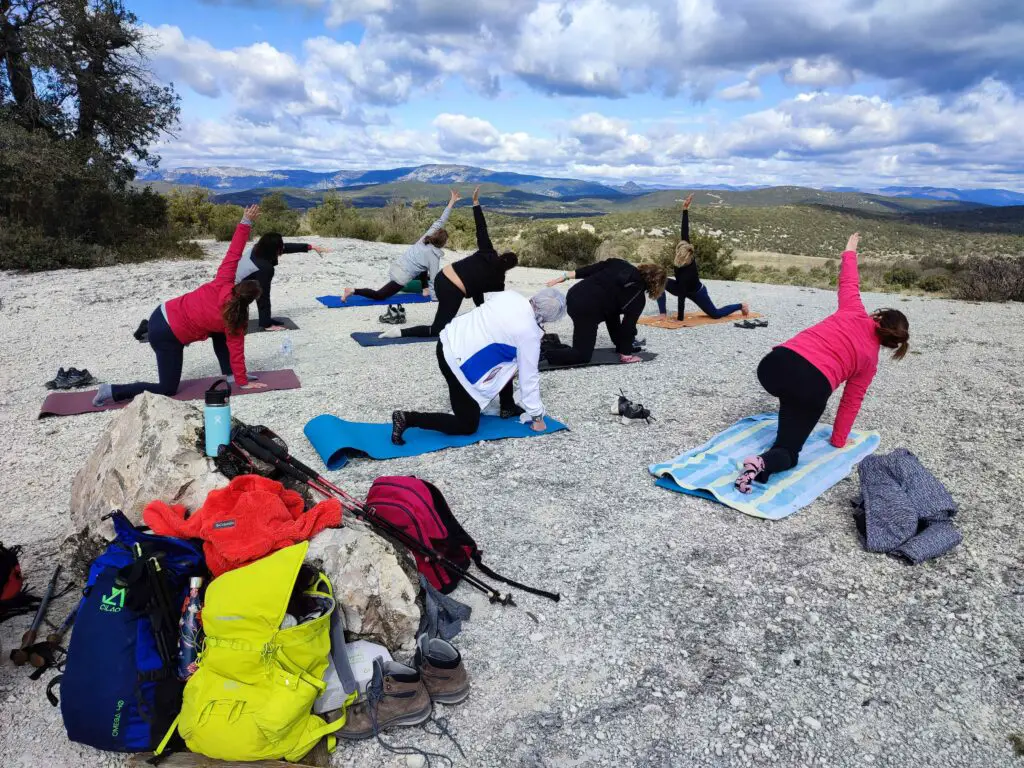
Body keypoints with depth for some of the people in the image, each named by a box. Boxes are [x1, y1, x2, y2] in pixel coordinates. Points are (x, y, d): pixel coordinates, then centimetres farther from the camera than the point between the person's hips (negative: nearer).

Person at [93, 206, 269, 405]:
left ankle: (229, 374, 21)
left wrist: (246, 221, -5)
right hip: (167, 335, -7)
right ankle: (112, 391, 2)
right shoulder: (234, 320, -17)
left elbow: (234, 253, -10)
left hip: (163, 314, 7)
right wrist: (243, 382, 0)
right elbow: (236, 351, -10)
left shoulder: (223, 283, -10)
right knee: (168, 389, 7)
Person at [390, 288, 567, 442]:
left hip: (450, 338, 9)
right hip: (457, 362, -9)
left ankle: (508, 407, 34)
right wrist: (537, 416, 4)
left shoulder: (509, 295, 1)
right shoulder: (529, 332, -16)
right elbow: (529, 376, -8)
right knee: (468, 426, 3)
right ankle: (407, 418, -3)